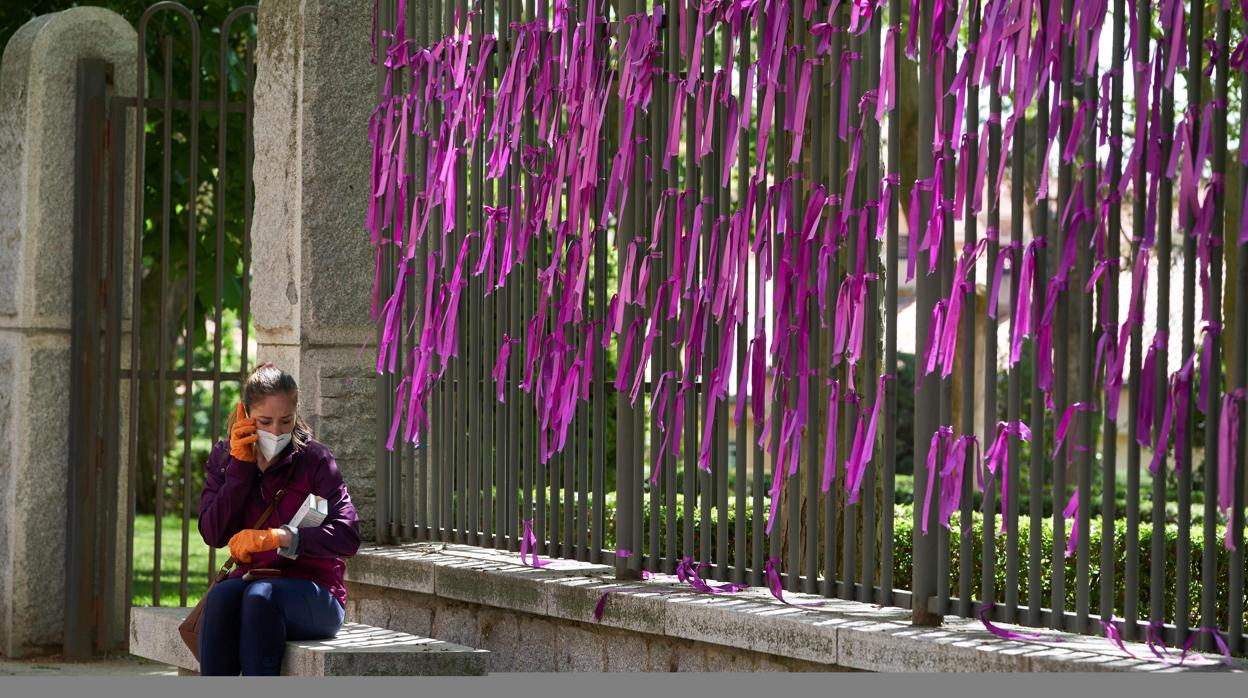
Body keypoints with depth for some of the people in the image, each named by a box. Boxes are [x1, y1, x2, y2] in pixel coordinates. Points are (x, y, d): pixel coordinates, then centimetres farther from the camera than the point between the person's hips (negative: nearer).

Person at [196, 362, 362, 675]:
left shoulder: (314, 459, -3)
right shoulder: (224, 458, 10)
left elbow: (348, 535, -17)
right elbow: (213, 534, -3)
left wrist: (278, 537, -29)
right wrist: (240, 466, -8)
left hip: (314, 595, -3)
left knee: (261, 595, -36)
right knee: (221, 596, -32)